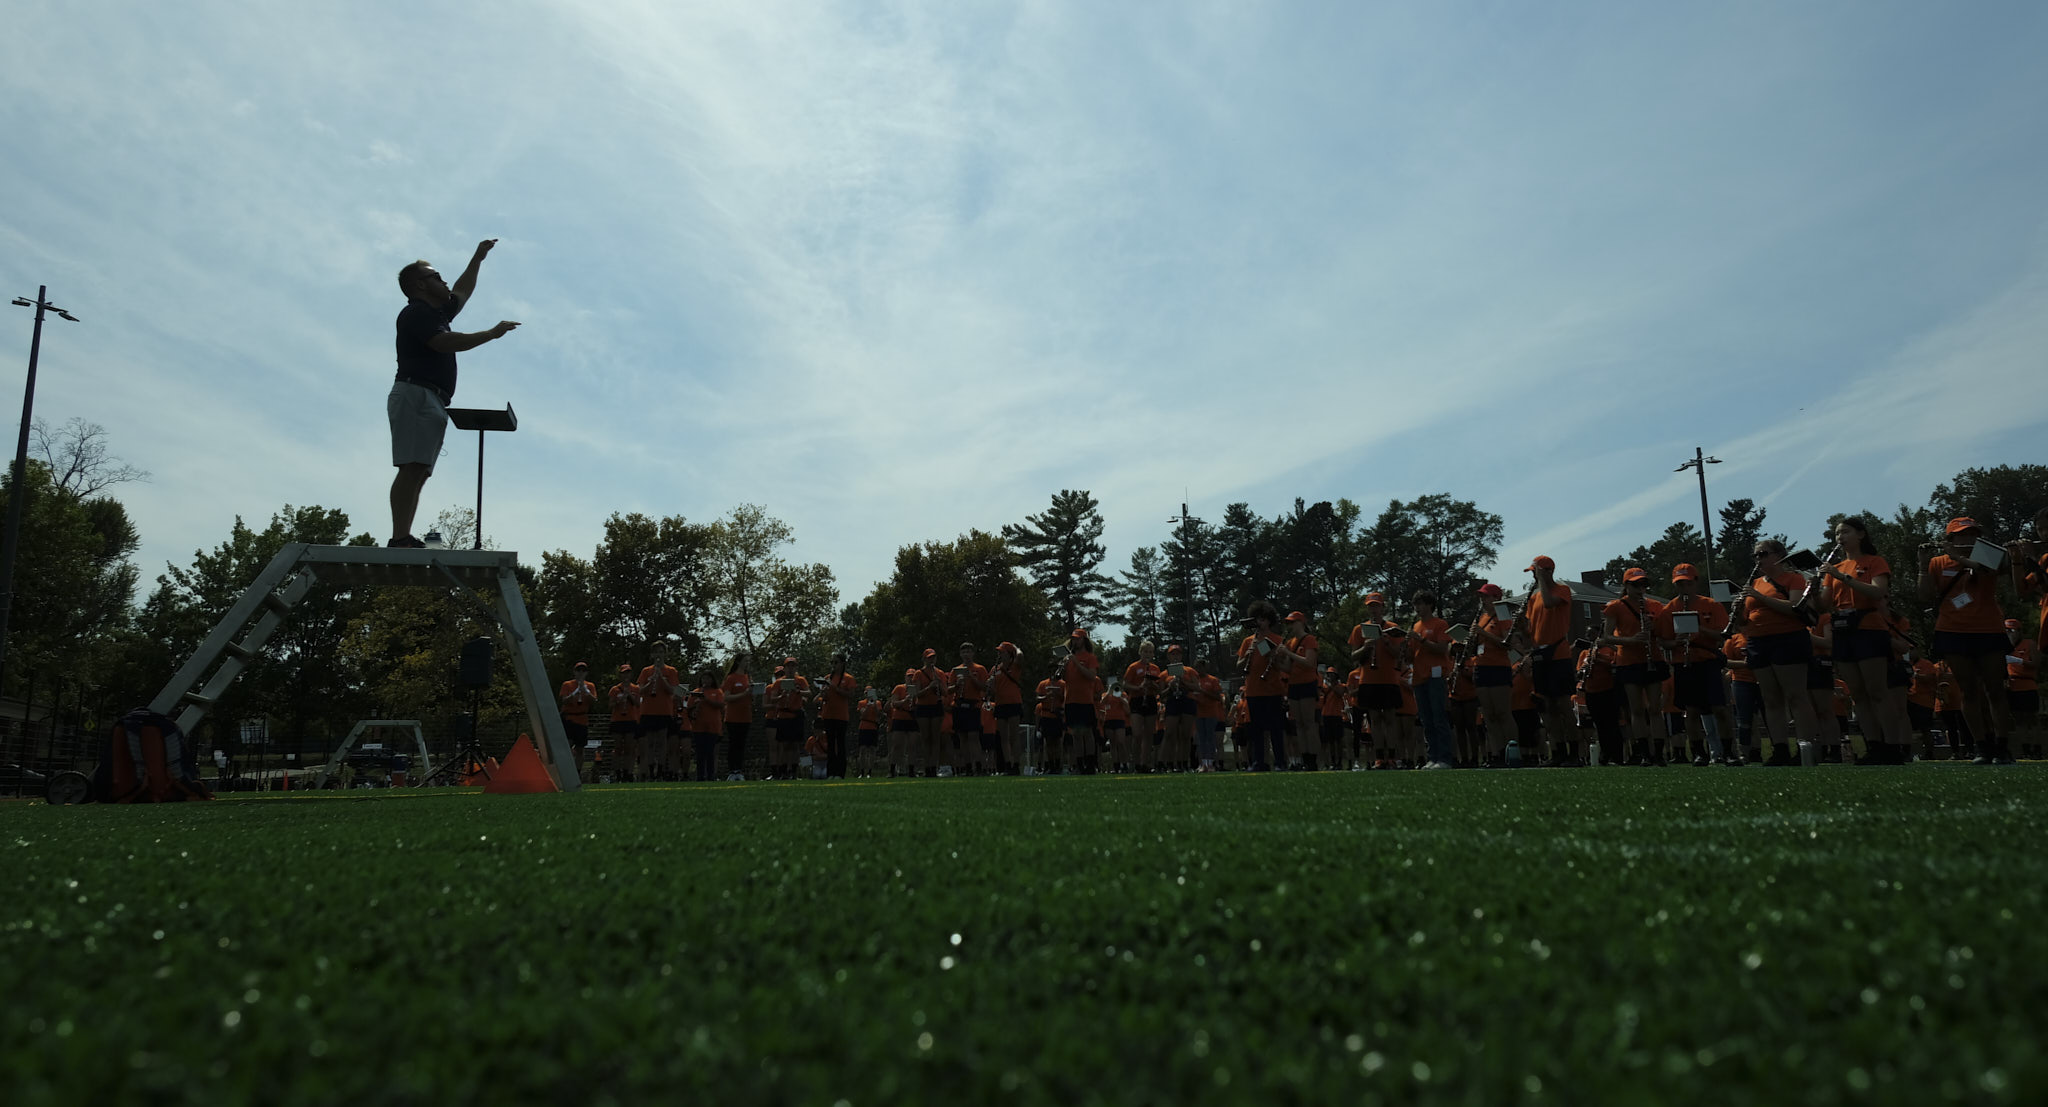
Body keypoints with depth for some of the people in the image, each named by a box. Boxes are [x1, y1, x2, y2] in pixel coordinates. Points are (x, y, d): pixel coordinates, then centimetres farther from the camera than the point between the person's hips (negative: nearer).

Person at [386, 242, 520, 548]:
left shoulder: (436, 313, 28)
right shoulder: (416, 313, -1)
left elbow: (462, 292, 46)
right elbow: (447, 342, -17)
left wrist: (478, 258, 47)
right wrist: (492, 334, -12)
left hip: (432, 403, 10)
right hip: (415, 394, -10)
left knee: (419, 474, 0)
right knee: (412, 469, -19)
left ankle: (404, 540, -6)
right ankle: (400, 539, -27)